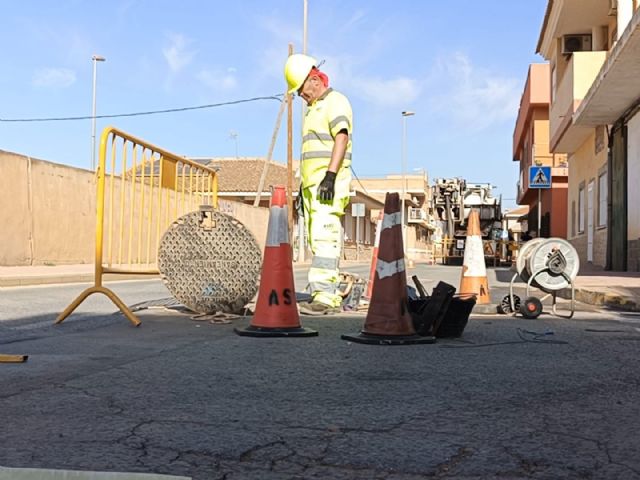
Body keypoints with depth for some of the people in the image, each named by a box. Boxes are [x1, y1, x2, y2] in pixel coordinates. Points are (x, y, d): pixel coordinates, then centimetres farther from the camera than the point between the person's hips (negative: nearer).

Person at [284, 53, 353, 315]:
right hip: (313, 184, 10)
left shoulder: (335, 102, -5)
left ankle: (324, 296, -20)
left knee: (324, 238, -17)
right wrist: (303, 186, 22)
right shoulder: (314, 109, 24)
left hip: (329, 184, -10)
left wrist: (330, 176, -28)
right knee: (318, 240, 6)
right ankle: (331, 297, 8)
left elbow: (341, 138, -19)